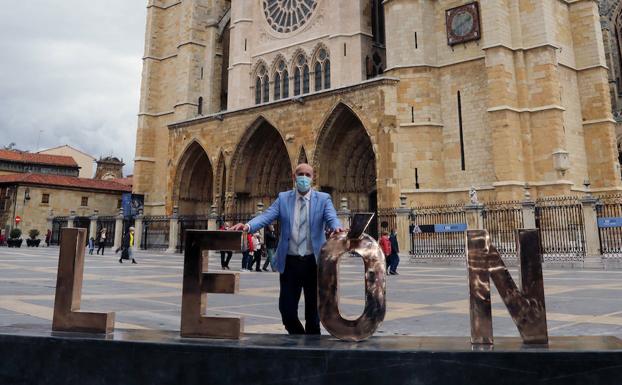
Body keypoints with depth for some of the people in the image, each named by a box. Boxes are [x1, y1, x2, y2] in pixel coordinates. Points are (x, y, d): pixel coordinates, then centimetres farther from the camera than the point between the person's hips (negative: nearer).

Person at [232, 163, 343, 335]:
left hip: (313, 262, -1)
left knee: (313, 309, 10)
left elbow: (331, 218, -14)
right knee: (286, 308, 6)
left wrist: (337, 228, -38)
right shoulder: (283, 198, 5)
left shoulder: (323, 199, 2)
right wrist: (248, 226, -26)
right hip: (289, 262, 1)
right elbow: (266, 216, -6)